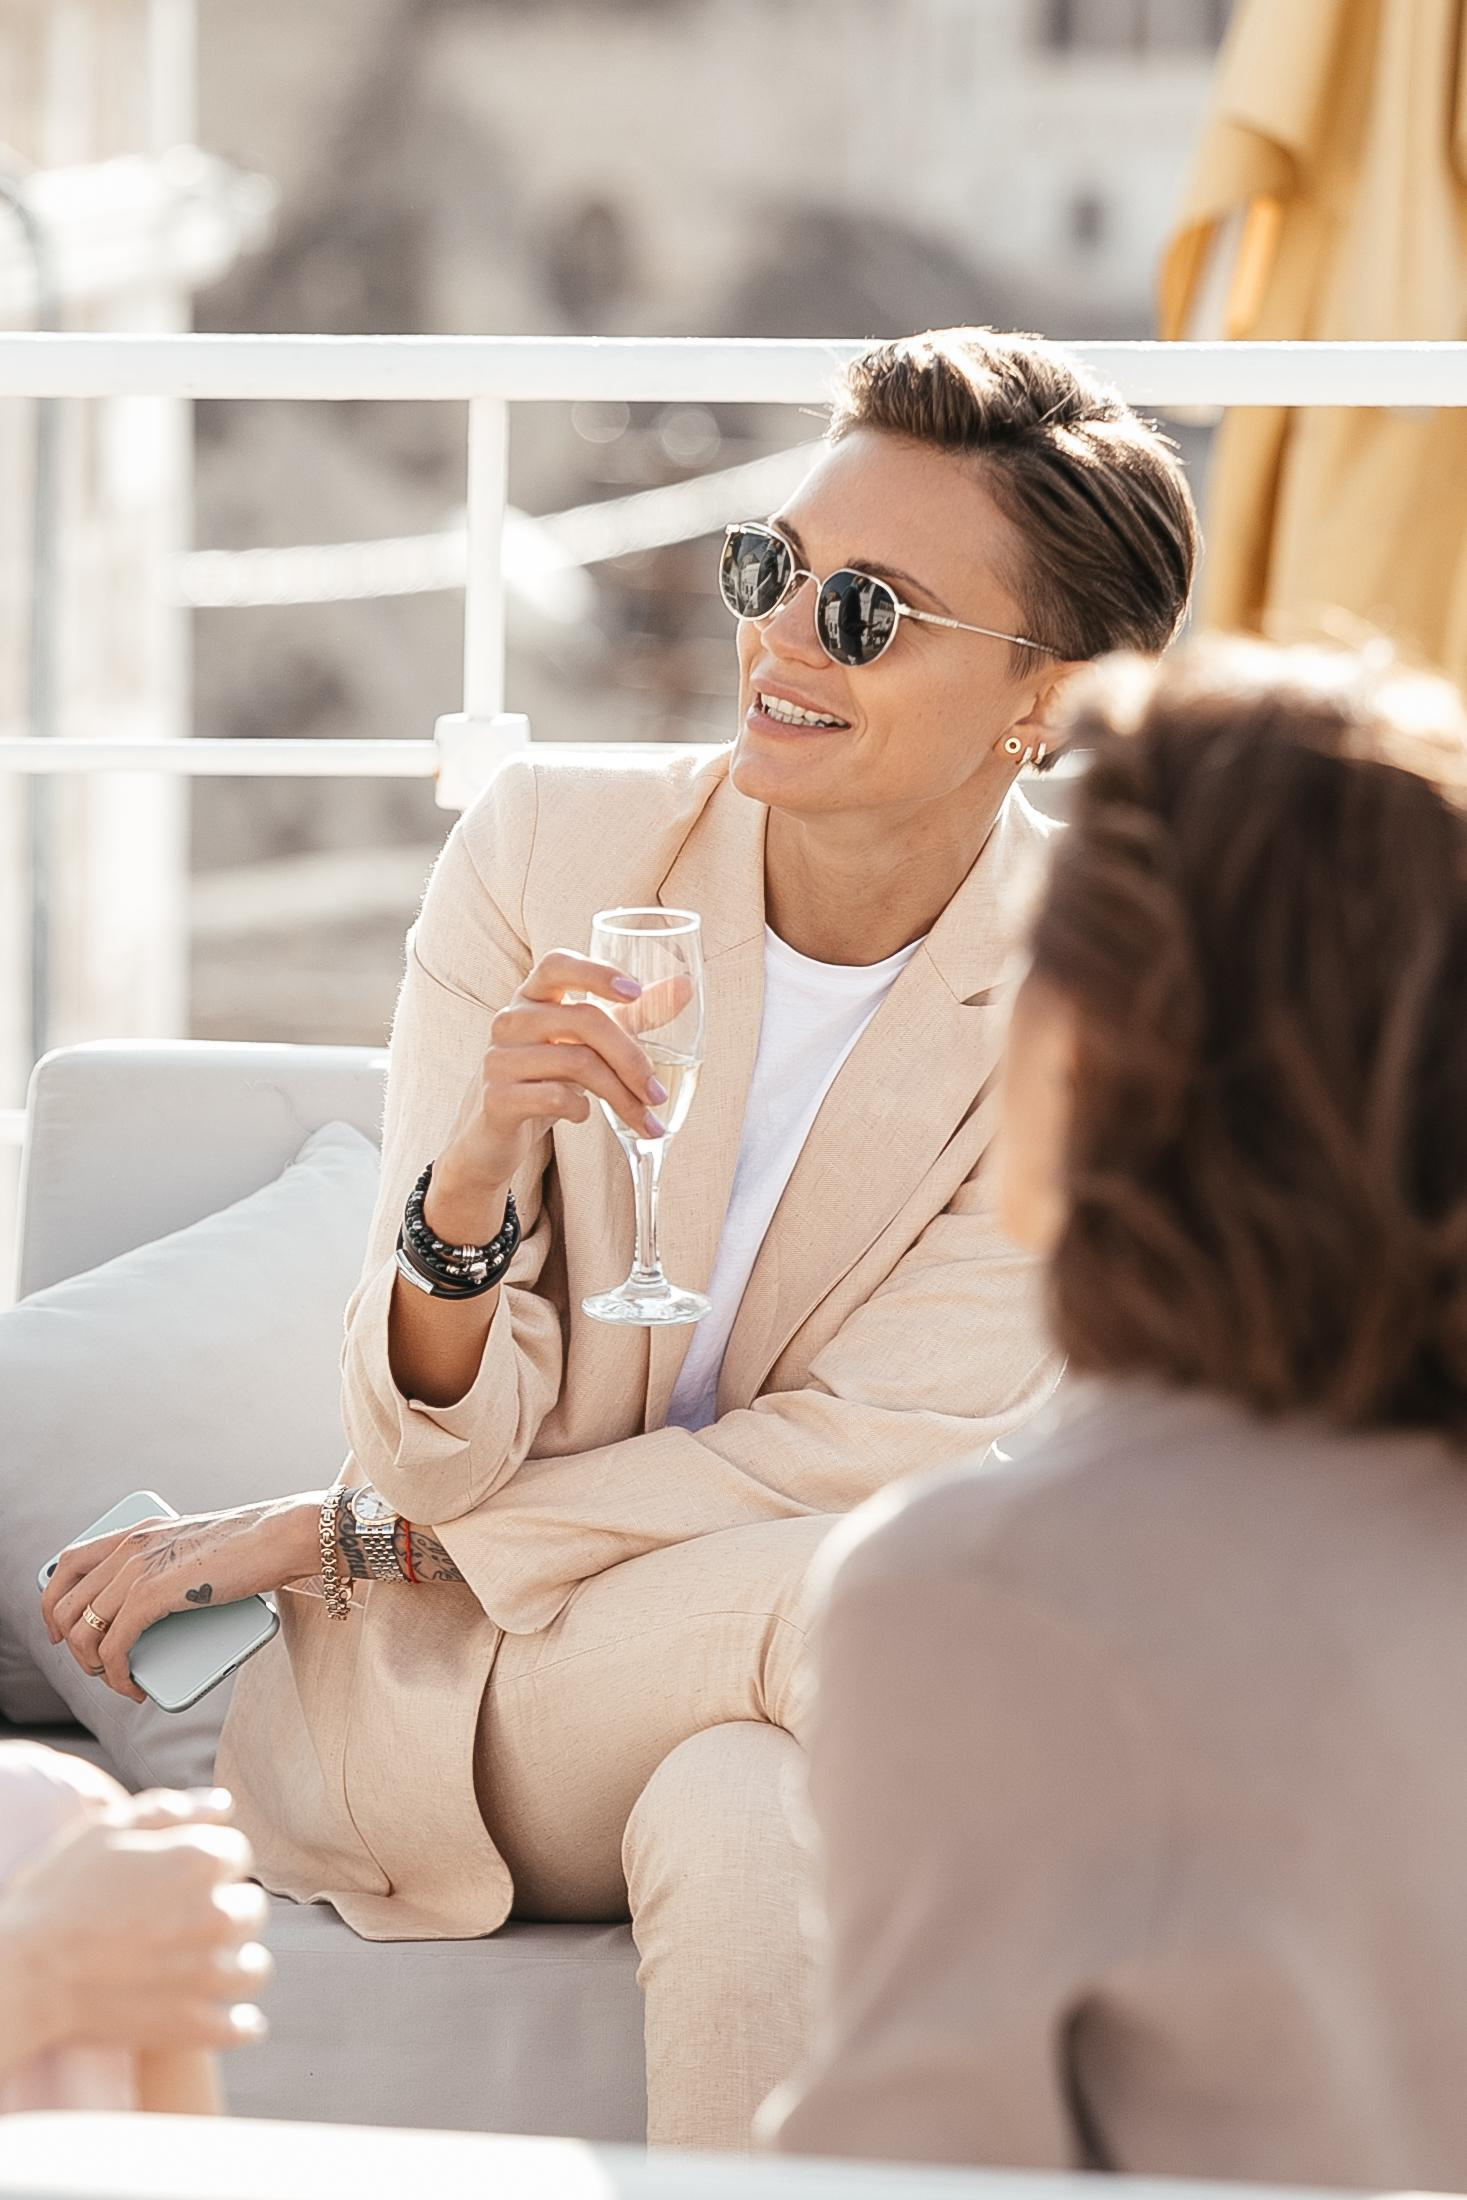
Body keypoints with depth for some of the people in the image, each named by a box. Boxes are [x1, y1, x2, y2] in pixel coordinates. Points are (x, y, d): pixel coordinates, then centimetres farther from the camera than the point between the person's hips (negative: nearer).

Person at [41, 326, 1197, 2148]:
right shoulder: (547, 853, -7)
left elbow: (873, 1451, -11)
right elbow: (446, 1448, -10)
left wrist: (319, 1538, -9)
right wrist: (474, 1174, -33)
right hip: (442, 1705, -1)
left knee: (745, 1827, -34)